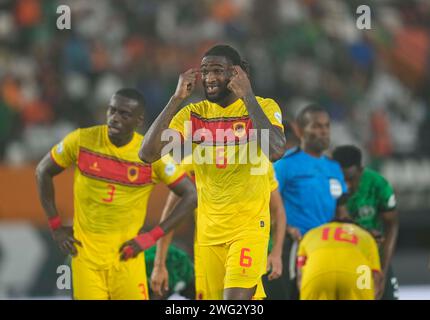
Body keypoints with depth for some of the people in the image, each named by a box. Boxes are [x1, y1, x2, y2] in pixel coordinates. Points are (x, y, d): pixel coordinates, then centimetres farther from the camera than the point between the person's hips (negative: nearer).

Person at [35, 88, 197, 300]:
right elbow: (44, 171, 10)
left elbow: (191, 195, -4)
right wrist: (56, 227, 6)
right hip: (85, 254, 1)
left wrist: (152, 237, -8)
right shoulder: (82, 141, -4)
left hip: (126, 256, -1)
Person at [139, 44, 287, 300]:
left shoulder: (264, 107, -6)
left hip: (249, 226, -4)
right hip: (209, 229, 4)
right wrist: (177, 99, -14)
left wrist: (247, 96, -22)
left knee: (235, 299, -18)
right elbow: (148, 154, -9)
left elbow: (276, 151, -26)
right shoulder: (193, 114, 3)